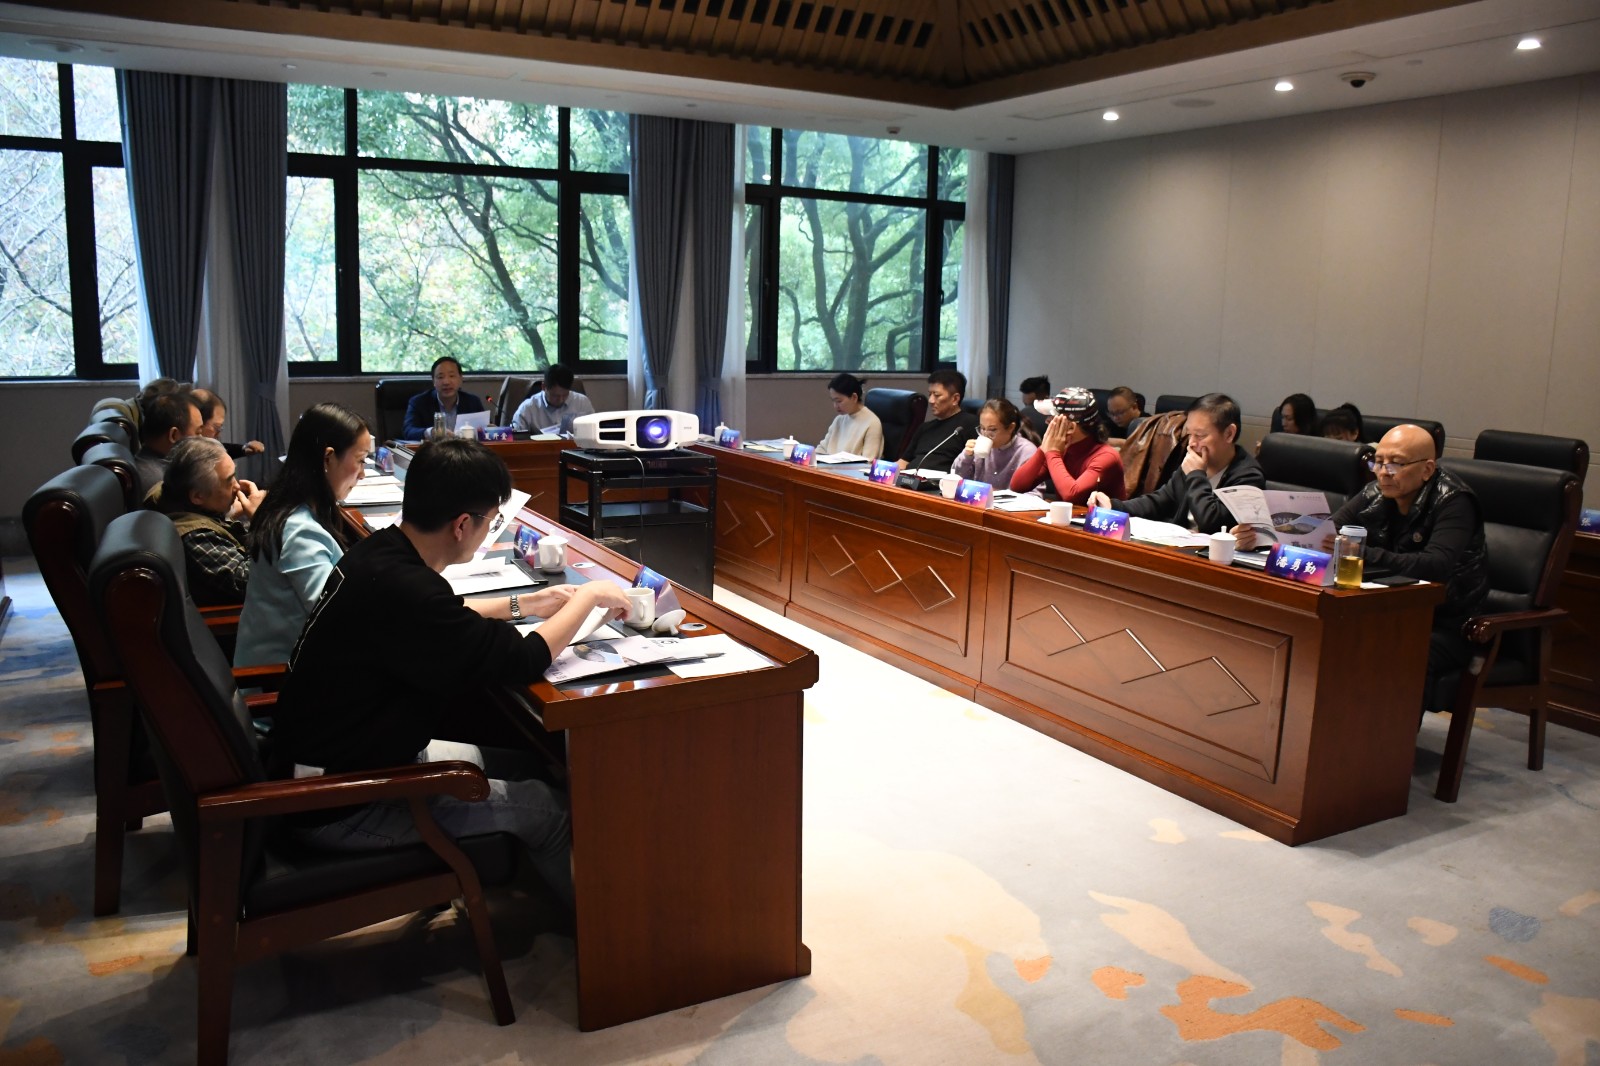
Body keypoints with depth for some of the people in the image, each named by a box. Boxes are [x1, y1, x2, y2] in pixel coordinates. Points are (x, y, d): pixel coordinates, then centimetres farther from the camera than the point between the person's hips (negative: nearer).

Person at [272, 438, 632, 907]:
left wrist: (522, 603, 16)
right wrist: (589, 596, -11)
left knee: (481, 758, 26)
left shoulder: (377, 552, -3)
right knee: (546, 808, -1)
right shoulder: (401, 587, -32)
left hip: (320, 757, 10)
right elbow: (524, 660, -25)